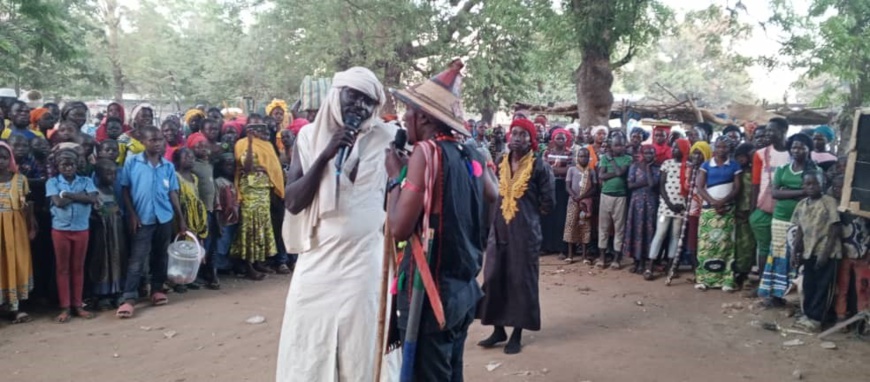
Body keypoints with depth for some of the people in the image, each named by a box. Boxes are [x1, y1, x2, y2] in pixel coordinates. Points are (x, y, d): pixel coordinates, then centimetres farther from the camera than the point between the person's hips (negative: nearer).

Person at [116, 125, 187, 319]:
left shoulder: (168, 166, 5)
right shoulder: (132, 162, -3)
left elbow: (173, 193, 8)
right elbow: (125, 190, -2)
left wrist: (181, 219, 6)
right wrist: (132, 215, -9)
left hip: (164, 218, 3)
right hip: (142, 218, -3)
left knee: (160, 257, 13)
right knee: (137, 259, -4)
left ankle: (157, 290, 25)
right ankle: (129, 299, -3)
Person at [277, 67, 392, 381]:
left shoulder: (384, 139, 1)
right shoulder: (310, 136, 4)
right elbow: (292, 202, -5)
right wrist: (325, 156, -13)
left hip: (364, 261, -1)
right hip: (317, 260, 2)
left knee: (359, 350, 7)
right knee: (308, 352, 10)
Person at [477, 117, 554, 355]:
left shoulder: (539, 167, -6)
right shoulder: (500, 165, 7)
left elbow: (548, 202, -3)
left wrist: (528, 215, 6)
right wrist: (498, 213, 8)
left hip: (525, 233, -4)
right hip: (499, 230, 5)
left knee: (521, 281, 4)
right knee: (494, 279, 7)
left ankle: (517, 334, 16)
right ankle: (498, 329, 22)